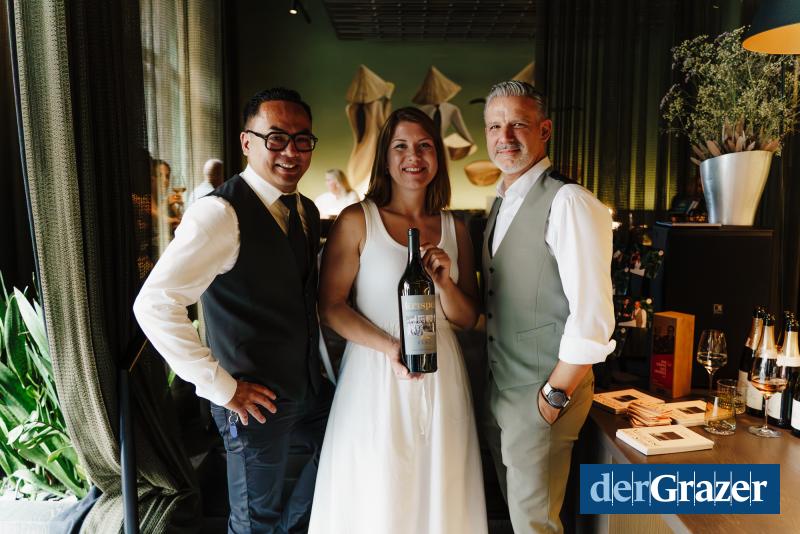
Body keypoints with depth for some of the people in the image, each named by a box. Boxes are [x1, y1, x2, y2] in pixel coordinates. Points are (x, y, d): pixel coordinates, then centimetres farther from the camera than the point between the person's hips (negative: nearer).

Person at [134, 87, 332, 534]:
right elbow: (154, 304, -28)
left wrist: (322, 366, 11)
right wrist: (222, 388, -23)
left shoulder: (308, 211, 4)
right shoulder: (222, 213, -22)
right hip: (258, 401, -7)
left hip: (310, 387, 8)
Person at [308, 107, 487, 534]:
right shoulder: (357, 221, -5)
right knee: (376, 498, 9)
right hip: (376, 374, -3)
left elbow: (467, 319, 8)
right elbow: (329, 306, -8)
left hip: (442, 376, 4)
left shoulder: (454, 229, 6)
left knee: (440, 491, 15)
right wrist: (389, 346, -20)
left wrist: (444, 283, -12)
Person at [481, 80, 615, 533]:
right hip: (499, 387, 8)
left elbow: (592, 315, -22)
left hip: (544, 394, -7)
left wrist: (556, 395, -16)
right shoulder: (502, 204, 8)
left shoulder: (568, 202, -19)